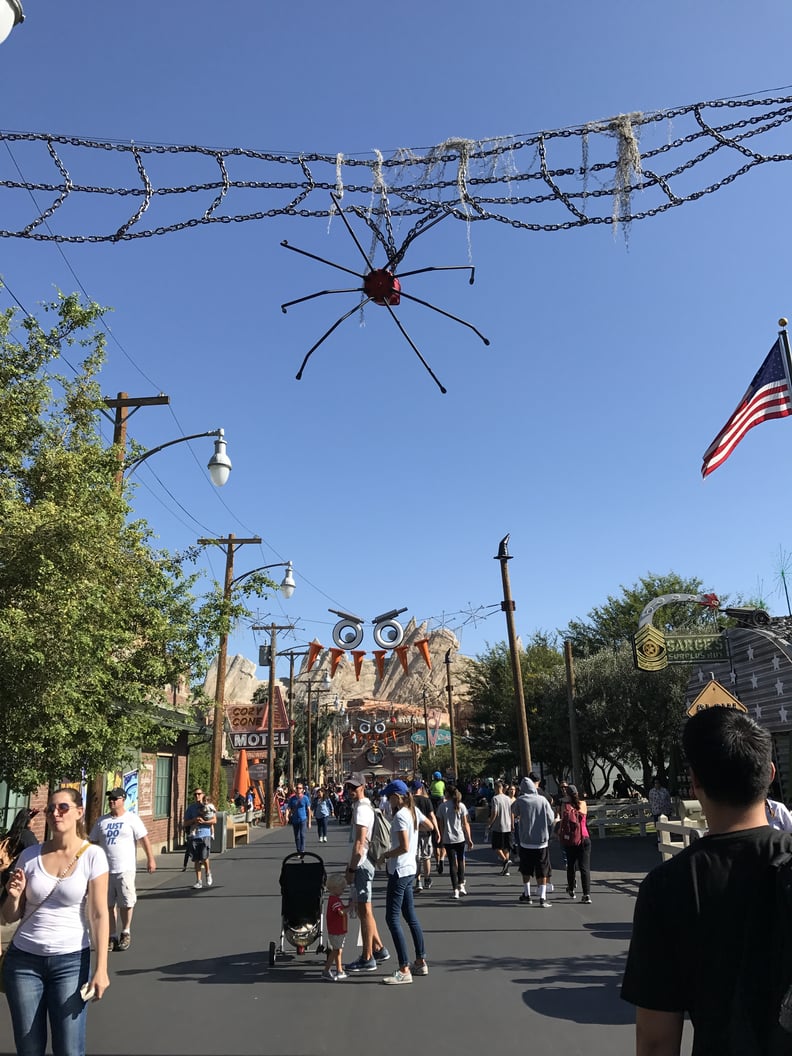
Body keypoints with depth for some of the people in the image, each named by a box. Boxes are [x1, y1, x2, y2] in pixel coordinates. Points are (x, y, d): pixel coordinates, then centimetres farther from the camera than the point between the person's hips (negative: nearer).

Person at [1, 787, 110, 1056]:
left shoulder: (93, 856, -8)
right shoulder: (30, 855, 0)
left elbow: (99, 915, -8)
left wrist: (101, 968, -13)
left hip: (71, 960, -2)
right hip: (23, 959, 3)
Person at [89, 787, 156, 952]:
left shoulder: (132, 819, -3)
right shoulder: (102, 821, 9)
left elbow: (144, 838, -6)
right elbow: (93, 842, 15)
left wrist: (150, 859, -12)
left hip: (125, 869, -4)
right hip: (104, 870, 4)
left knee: (126, 903, 1)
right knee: (108, 905, 8)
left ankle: (125, 932, 20)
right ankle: (112, 936, 19)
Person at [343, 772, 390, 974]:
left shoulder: (361, 808, -17)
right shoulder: (365, 806, 15)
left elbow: (359, 843, -21)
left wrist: (351, 869, -18)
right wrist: (351, 865, 22)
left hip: (362, 864, -10)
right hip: (364, 862, 10)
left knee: (364, 910, -2)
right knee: (361, 909, 18)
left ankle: (367, 959, 7)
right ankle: (379, 949, 27)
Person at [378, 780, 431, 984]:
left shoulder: (400, 816, -19)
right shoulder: (414, 811, 6)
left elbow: (404, 847, -25)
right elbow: (430, 826, 23)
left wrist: (385, 855, -14)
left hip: (399, 871, -10)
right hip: (410, 869, 10)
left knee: (392, 919, -5)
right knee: (410, 916, 17)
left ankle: (404, 970, -4)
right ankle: (421, 962, 25)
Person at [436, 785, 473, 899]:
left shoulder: (443, 806, -4)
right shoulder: (461, 806, -2)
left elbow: (441, 824, -1)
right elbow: (465, 824, -1)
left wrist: (441, 837, 9)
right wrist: (469, 839, 4)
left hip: (448, 839, -1)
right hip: (460, 838, 1)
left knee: (452, 863, 3)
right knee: (460, 861, 19)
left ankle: (455, 889, 3)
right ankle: (461, 885, 19)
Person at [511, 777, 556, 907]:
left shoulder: (520, 801, -7)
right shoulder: (542, 800, -6)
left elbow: (514, 813, 10)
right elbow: (551, 819, 0)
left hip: (526, 841, 0)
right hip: (542, 841, 0)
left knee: (526, 870, 17)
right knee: (542, 871, 7)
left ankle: (527, 895, 24)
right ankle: (542, 898, 0)